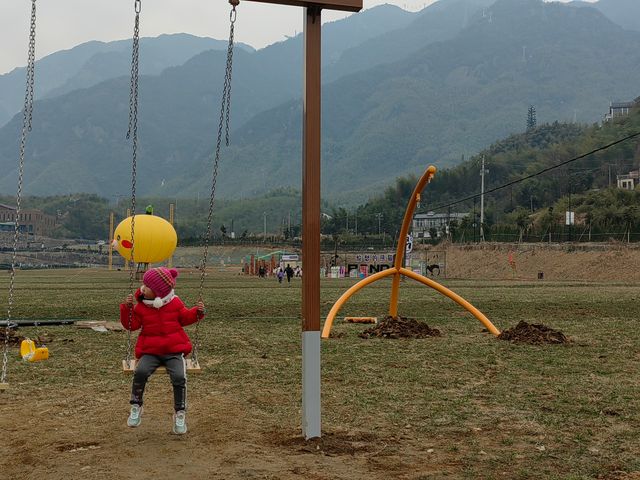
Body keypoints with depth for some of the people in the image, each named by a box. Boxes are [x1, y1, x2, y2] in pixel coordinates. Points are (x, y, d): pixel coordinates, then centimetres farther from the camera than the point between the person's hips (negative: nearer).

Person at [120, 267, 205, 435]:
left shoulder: (175, 303, 4)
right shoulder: (141, 306, 4)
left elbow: (185, 318, 15)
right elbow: (131, 324, 1)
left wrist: (197, 312, -2)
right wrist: (127, 308, -12)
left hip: (174, 351, -1)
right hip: (150, 351, 1)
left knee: (179, 377, -24)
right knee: (140, 372, -29)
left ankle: (180, 413, -6)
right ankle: (136, 405, -7)